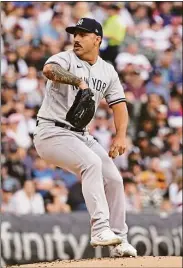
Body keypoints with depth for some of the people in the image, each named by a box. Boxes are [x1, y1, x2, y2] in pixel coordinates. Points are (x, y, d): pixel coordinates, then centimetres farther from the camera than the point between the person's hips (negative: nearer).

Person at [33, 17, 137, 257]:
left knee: (113, 178, -1)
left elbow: (118, 104, 7)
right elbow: (49, 69, -32)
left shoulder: (107, 71, 10)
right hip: (52, 133, -7)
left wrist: (121, 136, -7)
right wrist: (79, 81, -39)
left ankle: (119, 241, 10)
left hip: (81, 136, 7)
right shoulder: (66, 59, -9)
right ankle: (100, 229, -33)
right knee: (92, 162, -29)